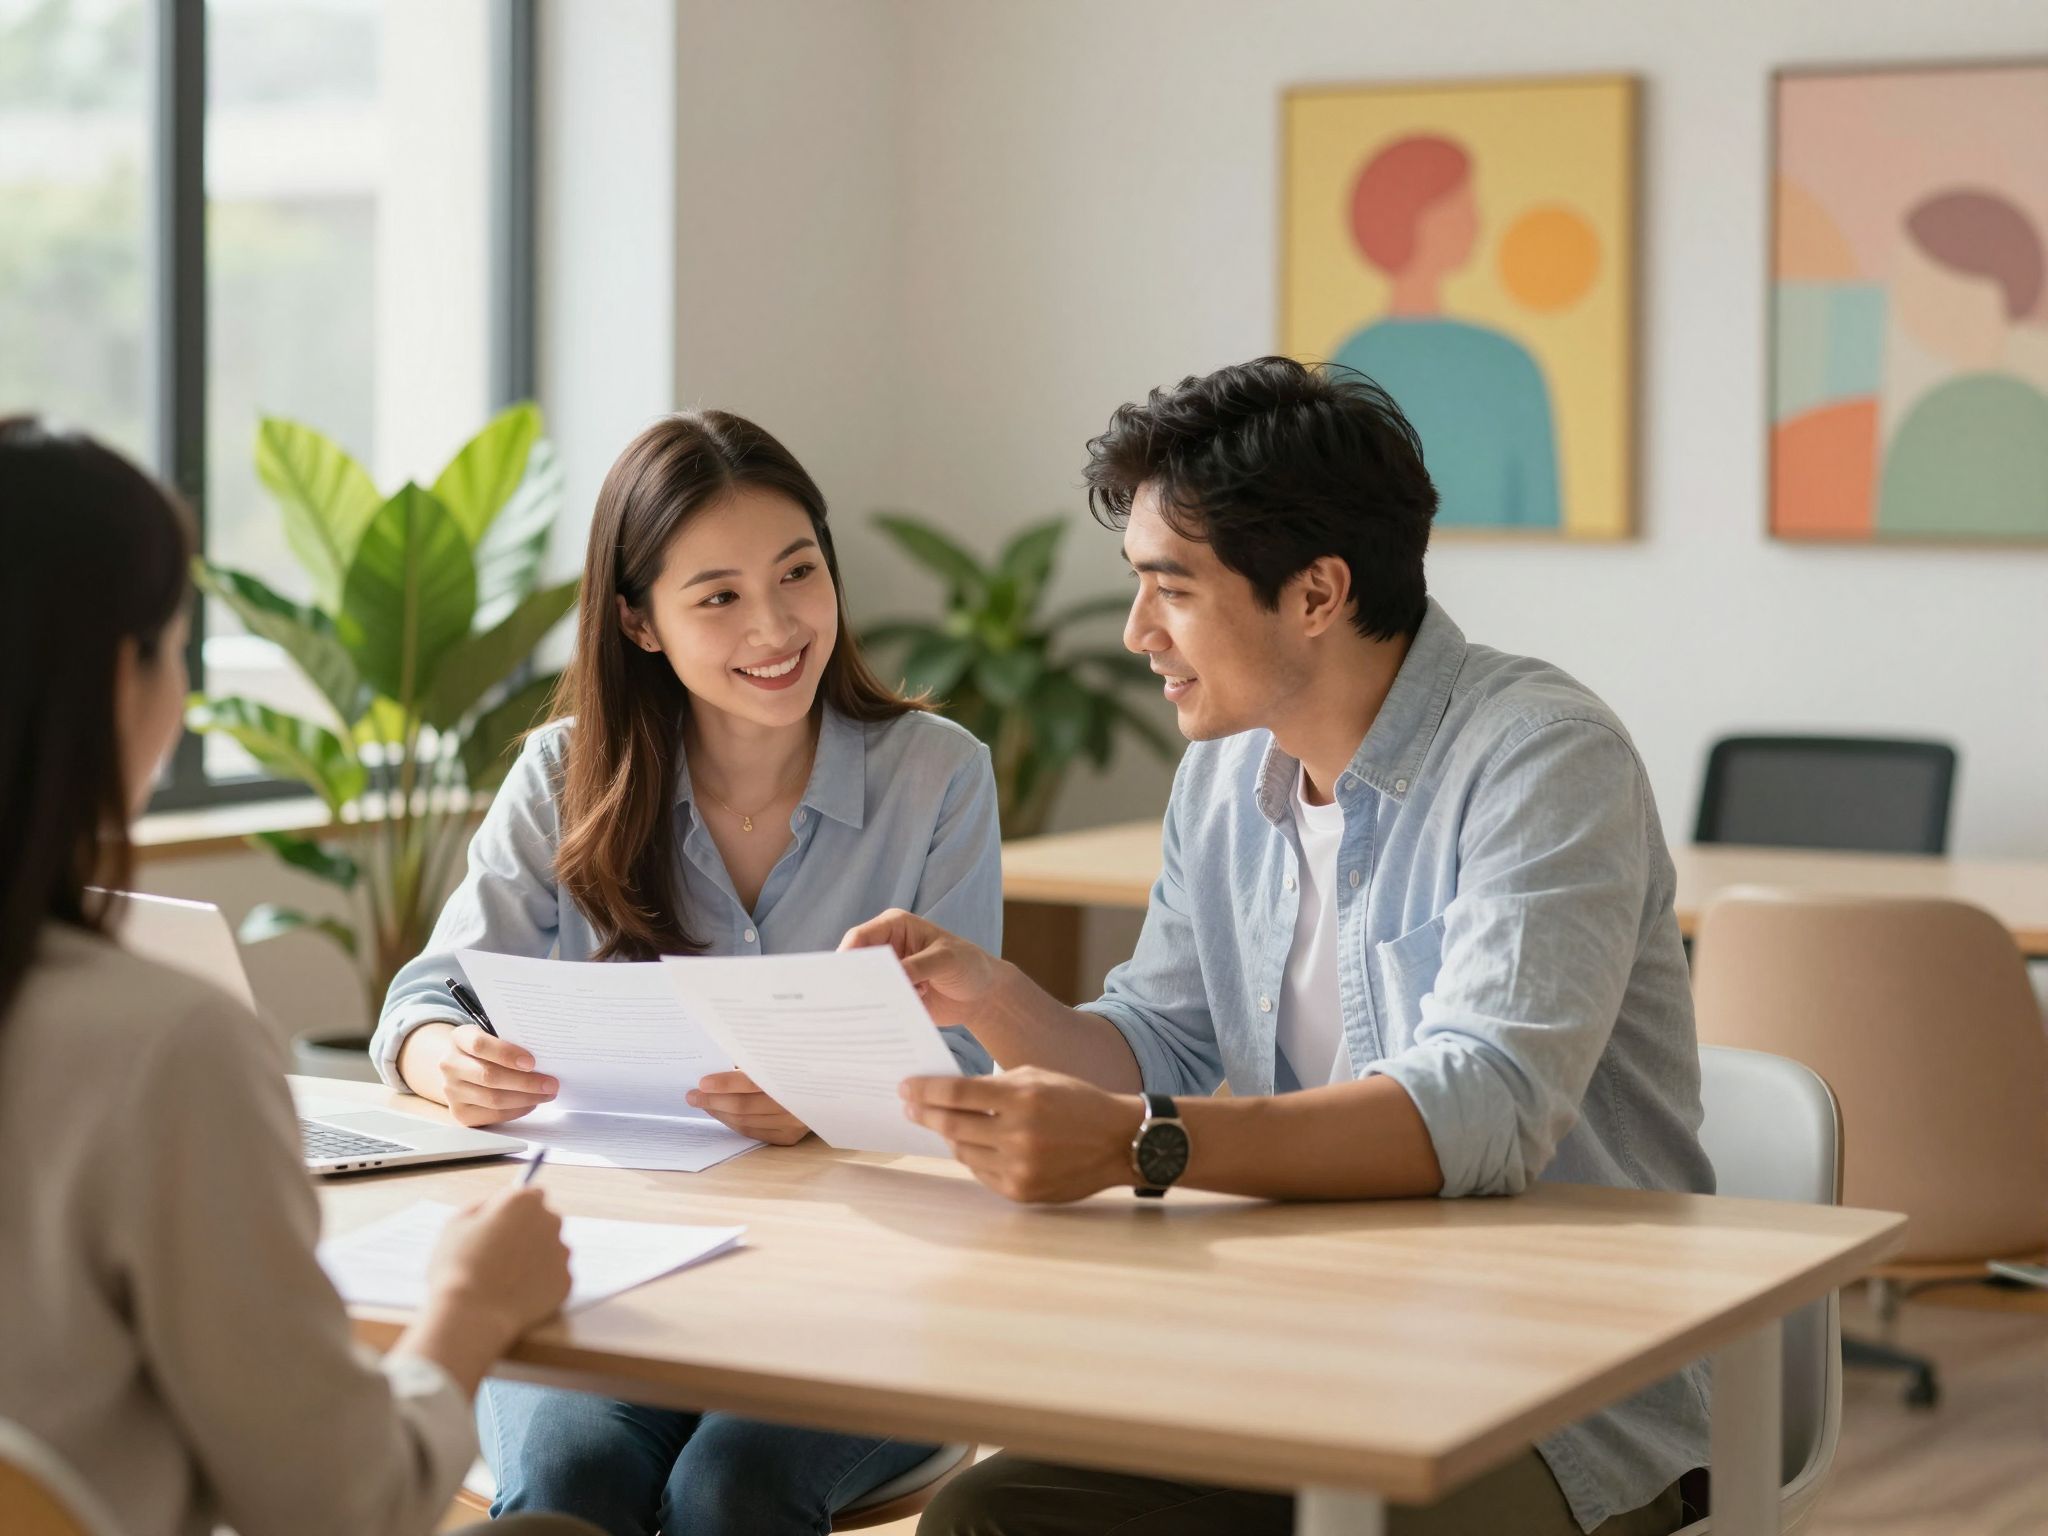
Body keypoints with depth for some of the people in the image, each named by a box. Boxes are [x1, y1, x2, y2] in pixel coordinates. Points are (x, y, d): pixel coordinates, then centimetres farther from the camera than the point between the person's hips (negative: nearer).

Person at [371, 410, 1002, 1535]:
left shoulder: (936, 777, 2)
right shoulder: (565, 779, 7)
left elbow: (954, 1073, -4)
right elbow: (428, 1000, 4)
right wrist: (454, 1063, -22)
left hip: (857, 1274, -1)